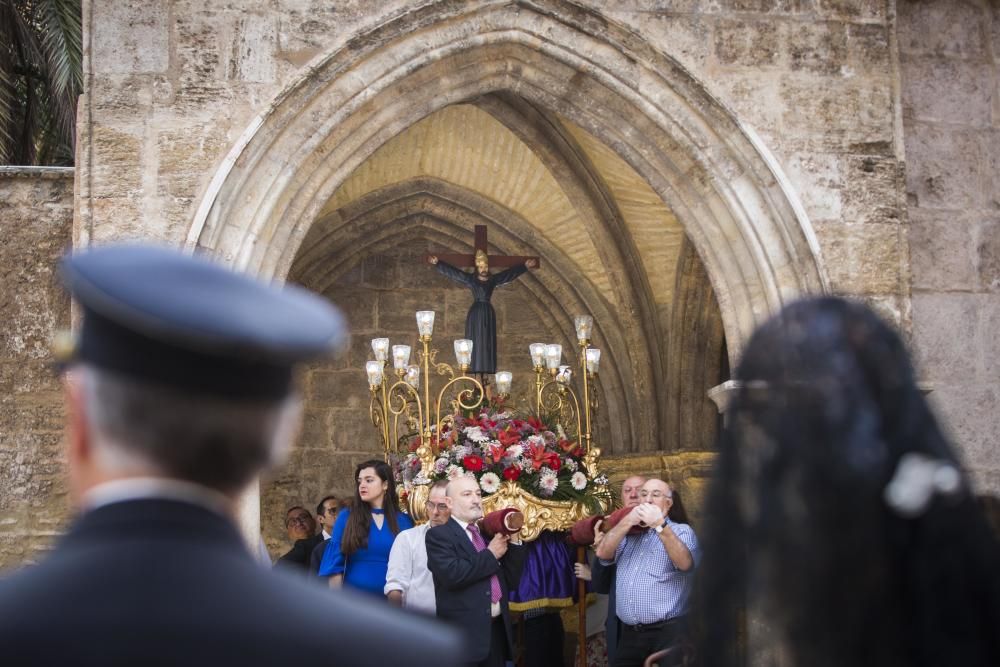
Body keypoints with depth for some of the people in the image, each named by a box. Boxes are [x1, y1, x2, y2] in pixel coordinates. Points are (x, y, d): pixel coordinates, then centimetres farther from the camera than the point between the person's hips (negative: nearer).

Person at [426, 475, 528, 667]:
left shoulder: (488, 534, 16)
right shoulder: (438, 535, -4)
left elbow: (511, 581, 14)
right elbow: (451, 574, -21)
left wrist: (513, 540, 3)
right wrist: (491, 554, -10)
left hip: (498, 630, 6)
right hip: (464, 634, -6)